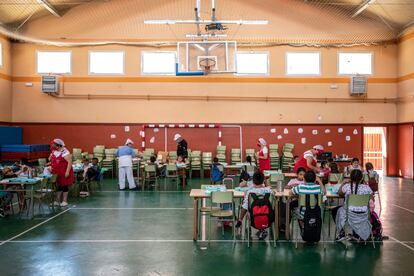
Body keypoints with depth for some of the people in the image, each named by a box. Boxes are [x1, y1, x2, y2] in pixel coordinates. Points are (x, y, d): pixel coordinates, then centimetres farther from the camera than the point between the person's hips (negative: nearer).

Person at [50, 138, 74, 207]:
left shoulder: (65, 152, -17)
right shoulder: (53, 151, 8)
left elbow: (69, 162, -21)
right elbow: (51, 160, 23)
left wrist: (67, 172, -24)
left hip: (64, 172, -7)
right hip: (56, 173, 7)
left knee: (64, 186, 4)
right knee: (58, 186, 12)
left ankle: (64, 201, 14)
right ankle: (57, 201, 20)